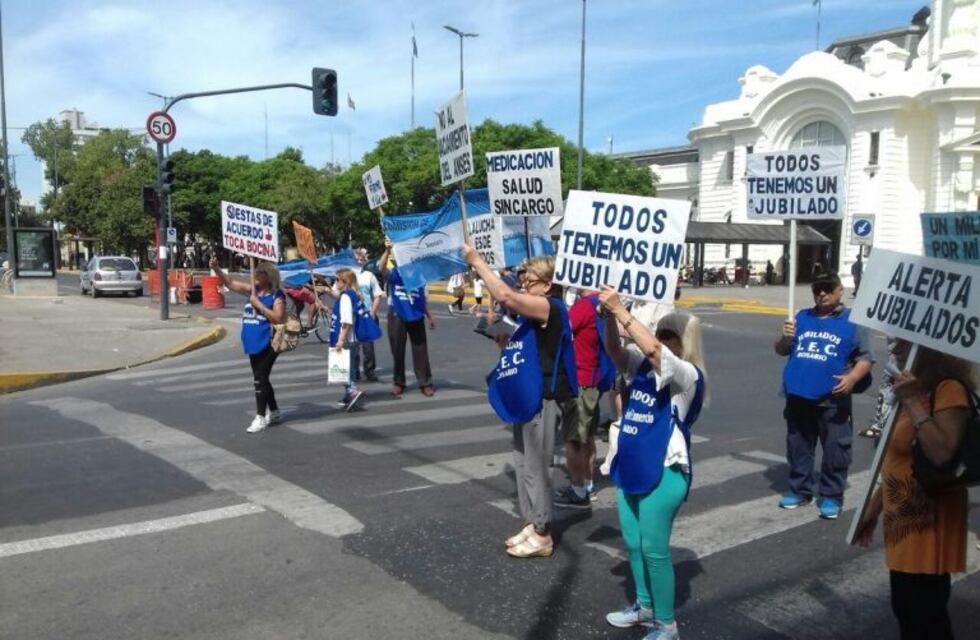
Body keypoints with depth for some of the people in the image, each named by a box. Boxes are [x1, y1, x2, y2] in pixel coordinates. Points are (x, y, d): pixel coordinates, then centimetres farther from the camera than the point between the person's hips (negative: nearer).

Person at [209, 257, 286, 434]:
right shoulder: (253, 290, 10)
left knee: (259, 379, -10)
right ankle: (274, 413, 29)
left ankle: (260, 417, -4)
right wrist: (216, 268, 2)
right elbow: (230, 283, 14)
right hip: (254, 343, 8)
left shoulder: (277, 296, -9)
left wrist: (258, 304, -18)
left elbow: (278, 318, -21)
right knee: (261, 379, 15)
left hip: (267, 344, -8)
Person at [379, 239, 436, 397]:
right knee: (398, 351, 7)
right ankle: (398, 382, 21)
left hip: (416, 317, 2)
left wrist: (429, 316, 15)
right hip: (397, 317, -2)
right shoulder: (394, 274, -6)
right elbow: (382, 268, -29)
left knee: (420, 350, 4)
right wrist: (387, 250, -43)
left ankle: (425, 383, 12)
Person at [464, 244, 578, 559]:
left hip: (543, 399, -10)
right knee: (524, 464, 15)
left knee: (535, 467, -2)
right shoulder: (534, 313, 17)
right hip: (527, 398, 10)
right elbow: (516, 349, 23)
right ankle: (533, 525, 27)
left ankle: (543, 535, 9)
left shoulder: (550, 307, -15)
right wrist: (502, 339, 4)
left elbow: (505, 296, -30)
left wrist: (476, 261, -23)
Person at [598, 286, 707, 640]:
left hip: (664, 474, -7)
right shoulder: (644, 366, 6)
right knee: (632, 543, 18)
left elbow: (652, 349, -31)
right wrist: (609, 314, -17)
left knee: (654, 549, 1)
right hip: (630, 467, 8)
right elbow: (614, 350, -1)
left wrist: (621, 310, -28)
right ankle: (644, 606, 37)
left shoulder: (687, 374, -15)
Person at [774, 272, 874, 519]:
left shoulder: (852, 322, 1)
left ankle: (832, 496, 11)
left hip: (832, 399, -4)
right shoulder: (802, 317, 12)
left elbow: (866, 357, -1)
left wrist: (853, 377, -19)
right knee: (798, 447, 13)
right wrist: (786, 338, -8)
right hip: (798, 396, 4)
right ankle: (800, 490, 25)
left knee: (835, 449, 0)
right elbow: (781, 350, 15)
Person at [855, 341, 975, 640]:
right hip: (902, 521, 9)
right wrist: (873, 508, 16)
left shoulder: (949, 390, -17)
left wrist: (912, 402, -28)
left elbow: (943, 454, -32)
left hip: (929, 524, -9)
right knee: (906, 609, 20)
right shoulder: (914, 390, 12)